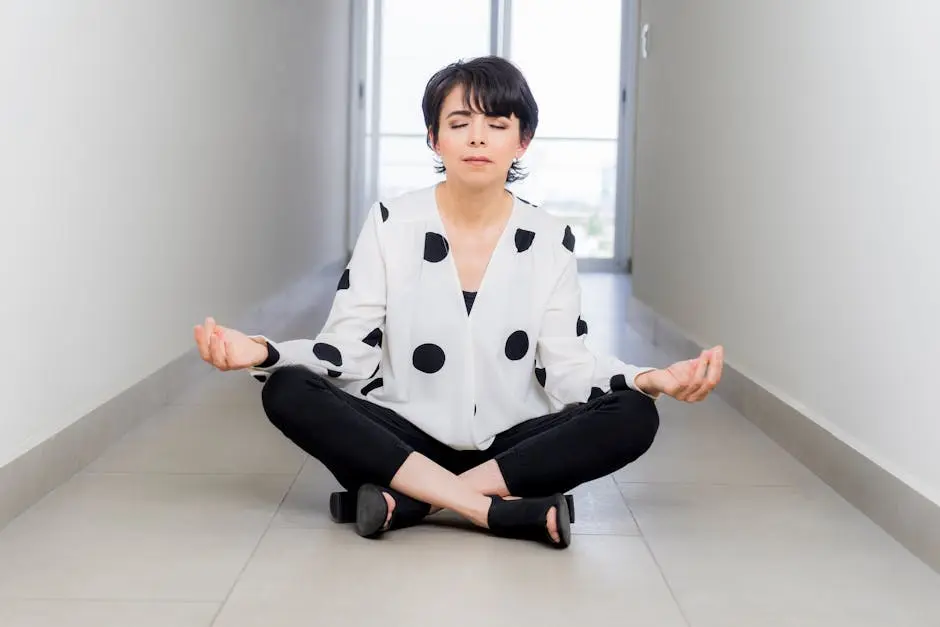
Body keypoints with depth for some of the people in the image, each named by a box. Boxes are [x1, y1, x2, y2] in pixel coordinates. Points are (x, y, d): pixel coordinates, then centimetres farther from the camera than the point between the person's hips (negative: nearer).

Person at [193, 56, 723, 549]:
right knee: (287, 392, -26)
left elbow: (565, 368, -6)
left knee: (634, 416, -25)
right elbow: (350, 354, -7)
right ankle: (504, 511, -29)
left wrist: (650, 378, -25)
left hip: (510, 447, 1)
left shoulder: (551, 240, -1)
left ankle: (409, 501, -24)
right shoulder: (391, 225, -3)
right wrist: (263, 352, -26)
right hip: (402, 440, 0)